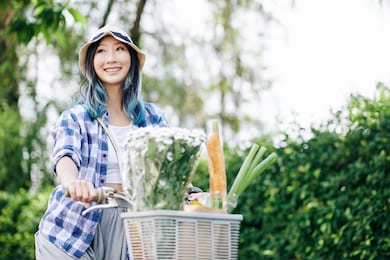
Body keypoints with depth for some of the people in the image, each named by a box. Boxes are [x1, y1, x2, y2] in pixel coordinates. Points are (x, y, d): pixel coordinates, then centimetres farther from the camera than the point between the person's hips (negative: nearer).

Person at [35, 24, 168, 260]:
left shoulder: (152, 117, 8)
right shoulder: (75, 117, 2)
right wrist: (73, 182, -40)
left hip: (129, 230, 2)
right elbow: (65, 155, -16)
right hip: (74, 229, -2)